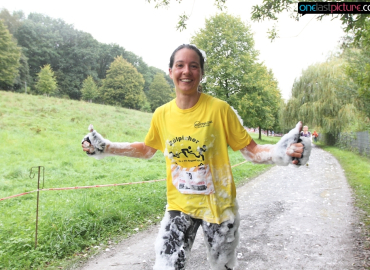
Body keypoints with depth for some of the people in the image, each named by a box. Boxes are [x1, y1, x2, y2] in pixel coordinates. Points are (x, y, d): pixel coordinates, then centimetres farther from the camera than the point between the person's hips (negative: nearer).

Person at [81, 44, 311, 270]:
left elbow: (250, 150, -10)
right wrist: (106, 148, 7)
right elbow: (147, 149, 13)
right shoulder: (162, 114, -4)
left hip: (219, 206, -1)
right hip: (179, 206, 2)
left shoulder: (219, 109, -14)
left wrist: (279, 152, -29)